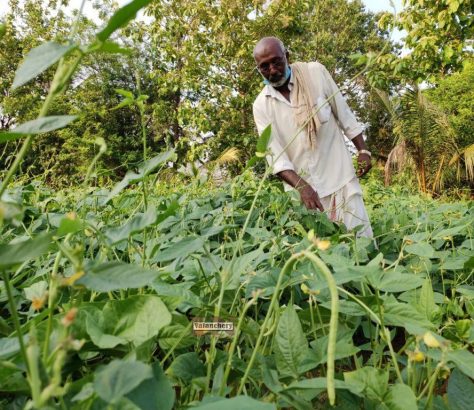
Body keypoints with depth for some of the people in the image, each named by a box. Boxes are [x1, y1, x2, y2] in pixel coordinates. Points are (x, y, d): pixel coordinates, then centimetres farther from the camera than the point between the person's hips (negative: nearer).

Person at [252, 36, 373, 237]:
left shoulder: (315, 72, -3)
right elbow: (275, 155, -10)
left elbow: (344, 114, 5)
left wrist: (363, 150, 1)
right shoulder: (261, 105, -3)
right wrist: (301, 186, -24)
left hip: (340, 176, 0)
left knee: (361, 237, 0)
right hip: (300, 186, 0)